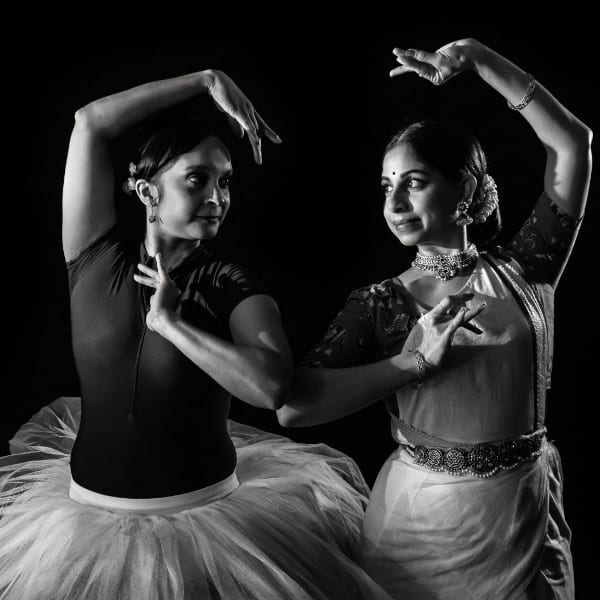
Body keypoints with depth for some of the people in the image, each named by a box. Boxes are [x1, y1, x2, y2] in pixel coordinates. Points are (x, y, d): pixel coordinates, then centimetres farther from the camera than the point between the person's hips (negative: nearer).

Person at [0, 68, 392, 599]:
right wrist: (208, 80, -7)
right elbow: (90, 123, -10)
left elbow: (273, 385, -26)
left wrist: (172, 322, -22)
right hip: (91, 516, 2)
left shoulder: (234, 288, -10)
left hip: (204, 519, -1)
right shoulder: (98, 259, -5)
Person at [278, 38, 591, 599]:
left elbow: (572, 142, -8)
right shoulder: (377, 304, -6)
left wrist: (476, 56, -9)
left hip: (523, 520, 1)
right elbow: (291, 407, -18)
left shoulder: (521, 273, -3)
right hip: (419, 517, -1)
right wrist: (412, 362, -22)